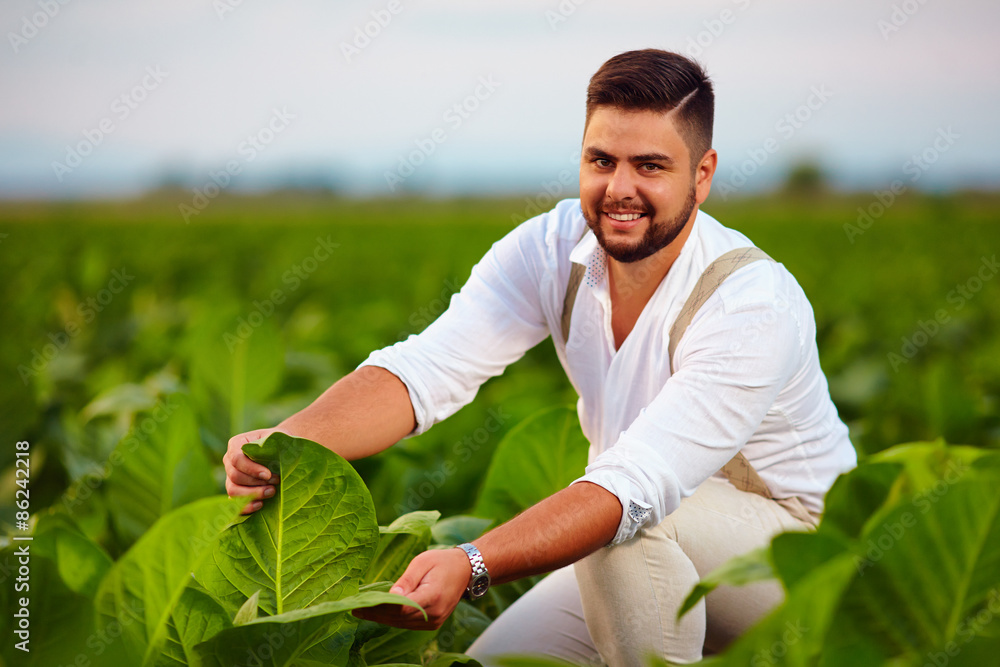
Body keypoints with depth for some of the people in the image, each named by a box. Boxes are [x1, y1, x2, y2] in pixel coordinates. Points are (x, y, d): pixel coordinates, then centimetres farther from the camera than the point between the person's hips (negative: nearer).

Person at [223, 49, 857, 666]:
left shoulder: (756, 305, -29)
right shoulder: (552, 249, -11)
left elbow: (634, 485, -39)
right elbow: (424, 370, -20)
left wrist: (470, 566, -53)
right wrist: (288, 441, -39)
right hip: (660, 551, 6)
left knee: (634, 530, -34)